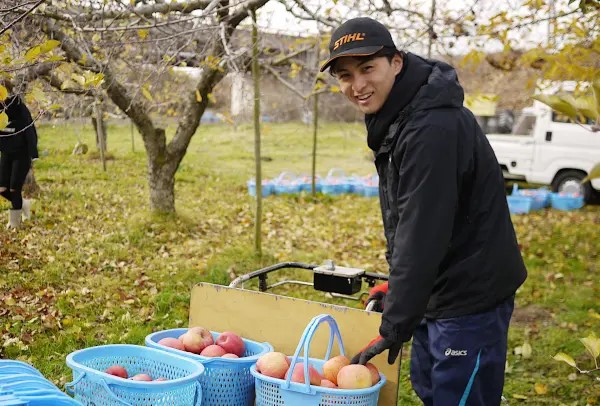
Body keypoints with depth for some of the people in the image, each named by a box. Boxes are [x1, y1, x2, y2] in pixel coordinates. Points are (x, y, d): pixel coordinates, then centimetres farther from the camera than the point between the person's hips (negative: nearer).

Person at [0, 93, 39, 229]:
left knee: (14, 188, -5)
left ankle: (14, 221, 10)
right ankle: (24, 204, 28)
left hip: (21, 155, -5)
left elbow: (30, 133, -13)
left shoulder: (20, 110, -14)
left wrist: (33, 156, -16)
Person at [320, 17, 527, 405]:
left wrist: (394, 327, -23)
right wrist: (398, 283, 16)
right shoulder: (394, 118, 6)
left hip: (470, 297, -10)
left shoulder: (433, 128, -26)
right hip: (437, 291, 10)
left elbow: (423, 234, -28)